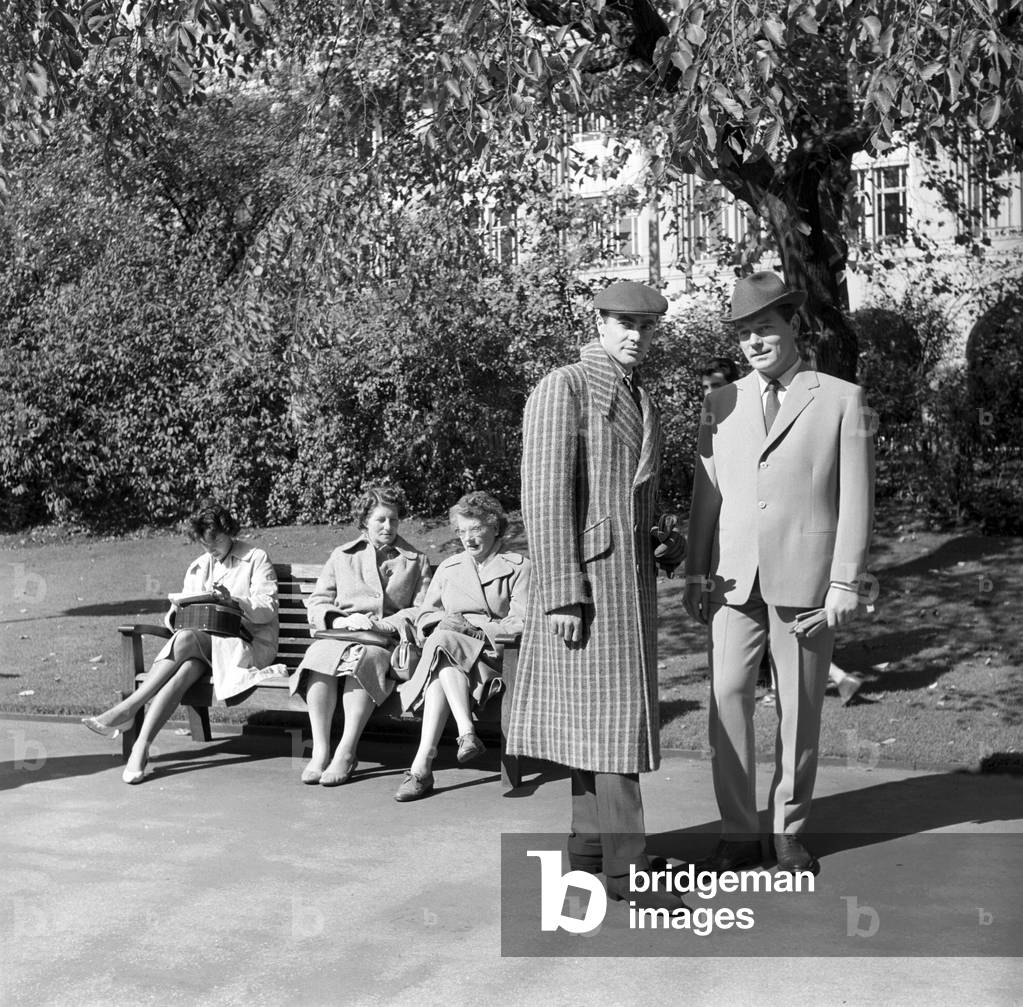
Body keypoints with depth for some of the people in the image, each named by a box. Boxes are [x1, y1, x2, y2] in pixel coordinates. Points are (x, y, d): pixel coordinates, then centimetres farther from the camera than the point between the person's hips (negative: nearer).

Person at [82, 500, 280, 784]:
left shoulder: (256, 559, 6)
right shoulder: (198, 568, 23)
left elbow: (268, 608, -5)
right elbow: (175, 620, 19)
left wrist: (232, 600, -22)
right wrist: (176, 613, -6)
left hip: (248, 644, -4)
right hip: (203, 643, 5)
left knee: (187, 640, -34)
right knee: (186, 669, -33)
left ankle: (127, 709, -36)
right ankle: (142, 746, -47)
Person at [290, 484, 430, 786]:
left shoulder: (415, 561, 20)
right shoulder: (342, 556, 23)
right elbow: (316, 604, 15)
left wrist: (385, 624, -8)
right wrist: (341, 620, -6)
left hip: (386, 641, -2)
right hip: (339, 635, 2)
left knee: (364, 658, -38)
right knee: (318, 657, -35)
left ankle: (346, 753, -39)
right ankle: (320, 750, -35)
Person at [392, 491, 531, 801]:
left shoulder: (518, 568, 11)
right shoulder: (448, 568, 25)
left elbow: (521, 624, -2)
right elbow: (424, 619, 19)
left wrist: (472, 629, -14)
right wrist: (442, 622, -6)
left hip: (494, 656, -3)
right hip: (451, 658, 3)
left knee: (442, 643, -34)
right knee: (439, 638, -35)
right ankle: (466, 733, -47)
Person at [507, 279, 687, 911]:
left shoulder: (642, 401, 18)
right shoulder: (563, 389, -8)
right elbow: (546, 497, -14)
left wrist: (666, 542, 7)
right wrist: (563, 594, -19)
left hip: (632, 575, 8)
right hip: (585, 577, -8)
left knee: (595, 716, 12)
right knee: (614, 714, -9)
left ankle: (590, 843, 20)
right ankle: (626, 865, -5)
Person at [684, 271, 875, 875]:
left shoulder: (841, 400, 2)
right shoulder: (723, 403, 11)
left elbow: (857, 500, -1)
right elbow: (707, 493, 13)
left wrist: (845, 583, -6)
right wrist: (696, 573, 8)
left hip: (805, 578, -2)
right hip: (734, 579, 3)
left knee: (801, 709, 5)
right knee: (728, 700, -2)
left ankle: (789, 833, 18)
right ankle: (739, 835, 8)